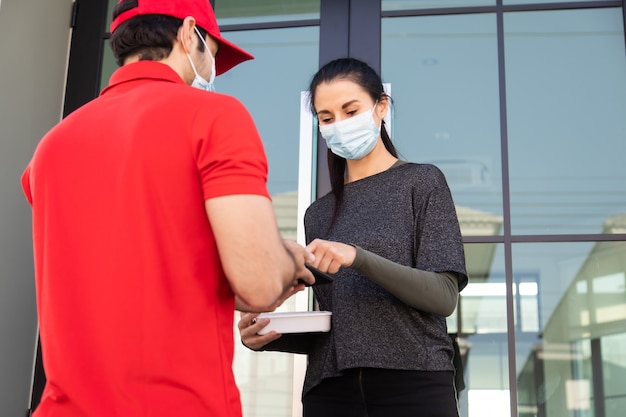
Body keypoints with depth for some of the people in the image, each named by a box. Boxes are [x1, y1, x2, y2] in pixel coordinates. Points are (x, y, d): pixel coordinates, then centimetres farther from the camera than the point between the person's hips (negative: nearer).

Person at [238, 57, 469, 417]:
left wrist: (357, 257, -21)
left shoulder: (422, 182, 3)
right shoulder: (319, 213, 14)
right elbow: (329, 327, 13)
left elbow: (444, 296, -8)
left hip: (413, 385, -3)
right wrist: (272, 337, -6)